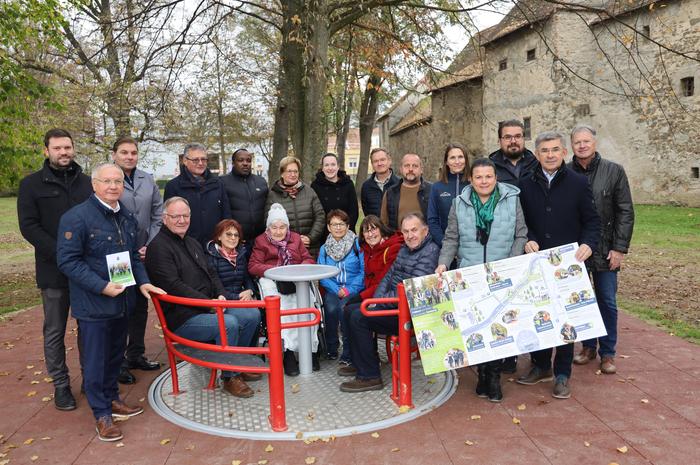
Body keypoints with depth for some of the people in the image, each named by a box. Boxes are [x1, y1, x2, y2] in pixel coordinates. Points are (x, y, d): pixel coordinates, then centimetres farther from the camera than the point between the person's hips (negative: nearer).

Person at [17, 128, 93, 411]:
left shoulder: (86, 183, 8)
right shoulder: (32, 184, 0)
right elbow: (28, 227, -6)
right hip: (54, 271, -2)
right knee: (55, 331, 7)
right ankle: (61, 384, 19)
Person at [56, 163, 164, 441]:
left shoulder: (127, 217, 9)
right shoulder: (76, 217, -15)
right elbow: (67, 261, -17)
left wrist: (142, 281, 4)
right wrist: (101, 287, -22)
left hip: (121, 300, 7)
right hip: (93, 303, -7)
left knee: (116, 354, 19)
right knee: (95, 360, 4)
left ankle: (111, 399, 38)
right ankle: (102, 414, 18)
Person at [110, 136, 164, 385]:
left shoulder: (148, 180, 7)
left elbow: (158, 215, 7)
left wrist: (150, 246, -3)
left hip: (144, 255, 5)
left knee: (140, 306, 15)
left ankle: (136, 354, 31)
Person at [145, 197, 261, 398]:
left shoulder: (193, 243, 19)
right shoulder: (159, 246, -11)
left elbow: (211, 273, 21)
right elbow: (174, 287, -20)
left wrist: (221, 295, -1)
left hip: (210, 306, 9)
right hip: (182, 318, -9)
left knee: (252, 315, -1)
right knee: (229, 324, -30)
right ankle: (229, 378, -10)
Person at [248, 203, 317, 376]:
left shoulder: (296, 238, 22)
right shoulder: (261, 241, 14)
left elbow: (309, 260, 19)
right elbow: (253, 266, 4)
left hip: (297, 279, 2)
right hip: (272, 280, -2)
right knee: (282, 306, -33)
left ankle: (310, 348, -25)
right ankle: (289, 352, -31)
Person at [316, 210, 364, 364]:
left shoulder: (357, 245, 2)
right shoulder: (324, 249, 11)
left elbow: (363, 271, -4)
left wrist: (350, 290, -14)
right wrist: (337, 290, -13)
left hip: (354, 289, -2)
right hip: (332, 289, 2)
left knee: (344, 308, -31)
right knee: (331, 308, -28)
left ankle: (348, 353, -15)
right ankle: (331, 349, -7)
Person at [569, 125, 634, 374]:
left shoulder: (614, 171, -1)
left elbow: (625, 212, -1)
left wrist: (619, 248, -7)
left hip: (605, 250, -1)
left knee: (607, 302, 5)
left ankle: (607, 352, 20)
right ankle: (588, 346, 28)